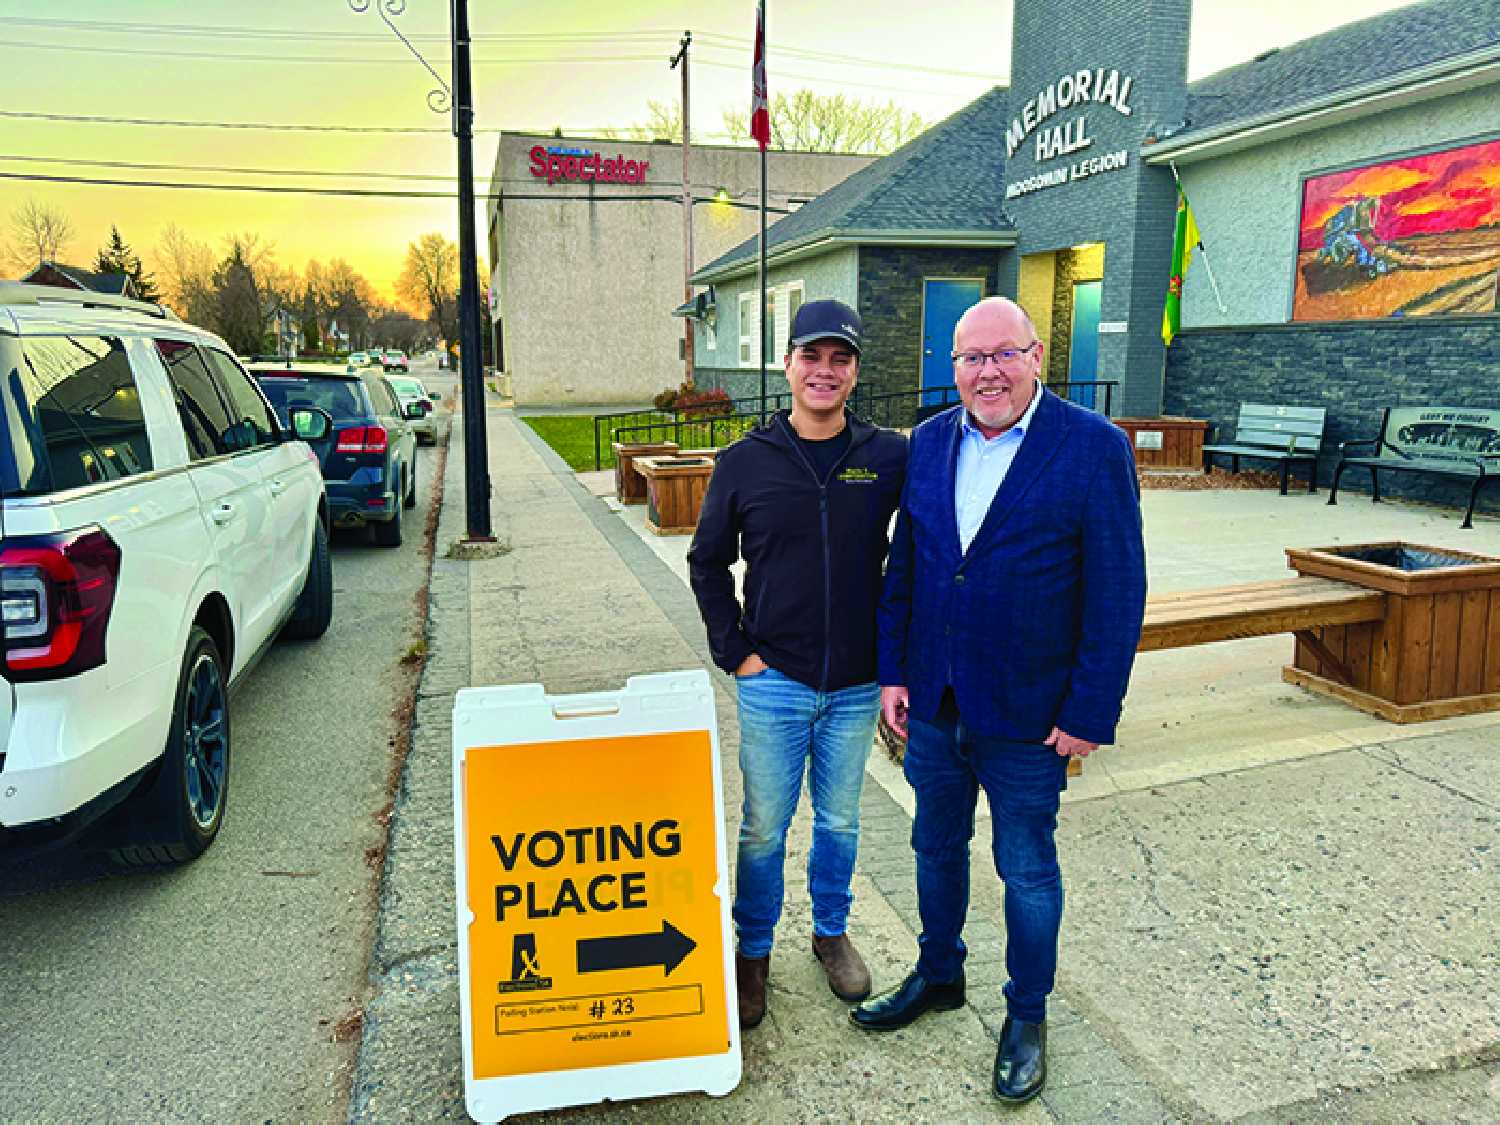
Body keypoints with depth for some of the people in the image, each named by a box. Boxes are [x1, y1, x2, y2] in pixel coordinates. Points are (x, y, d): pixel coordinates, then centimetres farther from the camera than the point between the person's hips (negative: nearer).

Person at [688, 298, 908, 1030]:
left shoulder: (890, 457, -4)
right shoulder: (746, 463, -4)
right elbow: (707, 563, 5)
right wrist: (734, 650, -2)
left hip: (856, 686, 1)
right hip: (773, 682, -1)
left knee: (838, 820, 18)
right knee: (764, 828, 10)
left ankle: (831, 932, 41)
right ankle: (753, 951, 31)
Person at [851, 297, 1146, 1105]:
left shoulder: (1094, 448, -12)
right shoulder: (928, 442, 2)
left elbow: (1117, 592, -12)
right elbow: (903, 564, 7)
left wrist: (1089, 713, -13)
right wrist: (893, 672, 4)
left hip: (1028, 714, -4)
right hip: (934, 703, 5)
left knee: (1027, 870, 13)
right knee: (936, 846, 21)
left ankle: (1027, 1015, 36)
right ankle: (938, 976, 44)